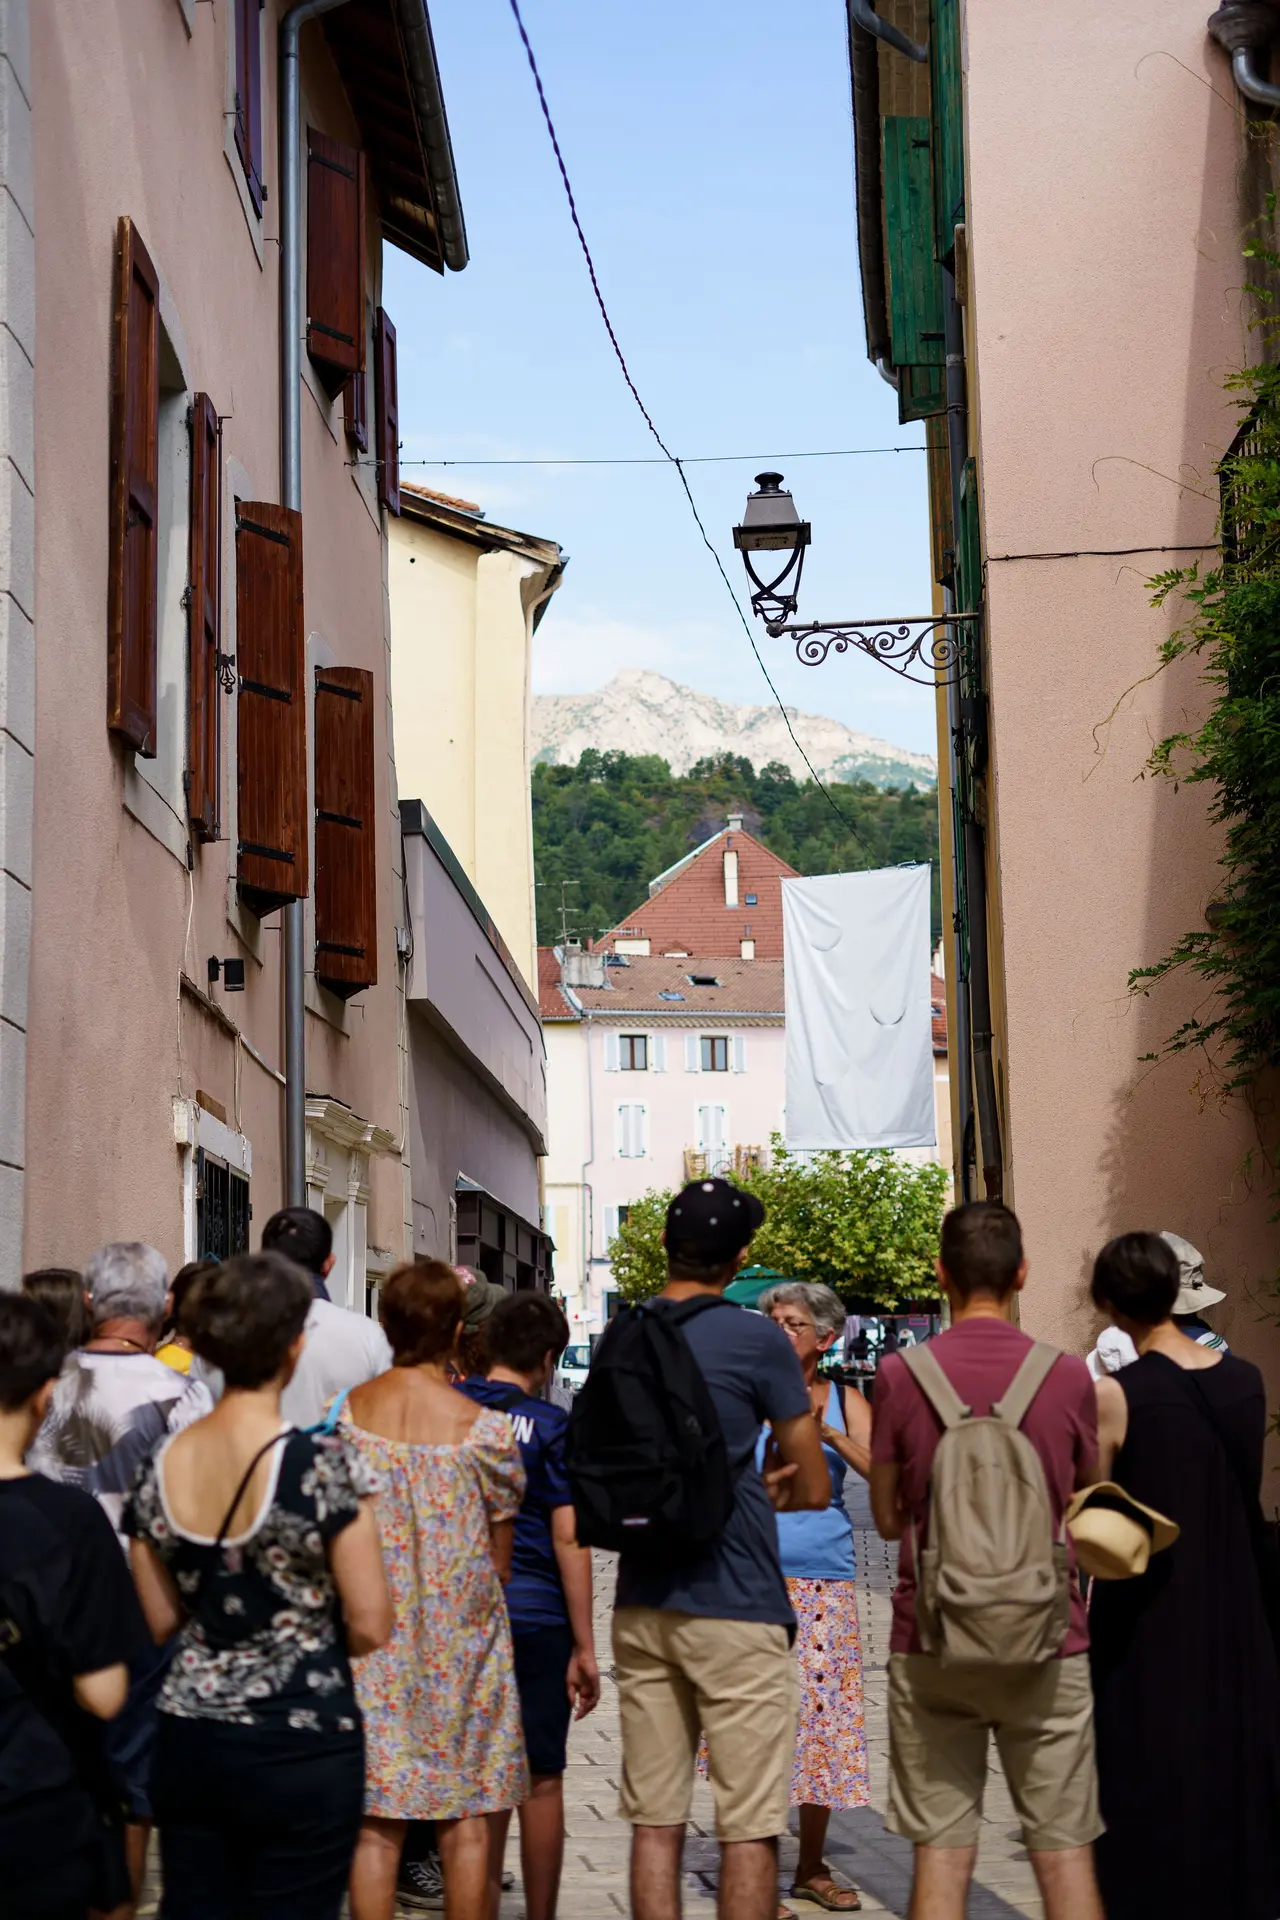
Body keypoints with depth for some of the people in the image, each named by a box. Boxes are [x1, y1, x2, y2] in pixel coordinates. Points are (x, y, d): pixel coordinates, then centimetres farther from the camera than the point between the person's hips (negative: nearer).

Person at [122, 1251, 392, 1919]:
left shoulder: (161, 1466, -1)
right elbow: (370, 1625, -12)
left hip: (189, 1739, 5)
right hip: (302, 1748, -5)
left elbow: (159, 1620, 8)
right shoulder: (322, 1464, -16)